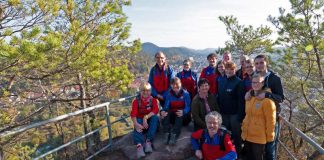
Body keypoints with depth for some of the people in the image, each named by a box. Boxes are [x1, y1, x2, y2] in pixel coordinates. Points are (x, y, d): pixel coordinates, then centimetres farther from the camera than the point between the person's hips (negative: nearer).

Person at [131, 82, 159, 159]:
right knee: (137, 127, -32)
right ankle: (139, 145, -53)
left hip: (150, 120, 1)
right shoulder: (136, 101, -6)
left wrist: (146, 117, -34)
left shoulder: (153, 99, -3)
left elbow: (156, 110, -20)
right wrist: (136, 124, -37)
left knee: (155, 117, -30)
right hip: (140, 120, 0)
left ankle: (148, 141, -35)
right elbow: (133, 114, -18)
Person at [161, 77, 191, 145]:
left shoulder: (185, 94, -6)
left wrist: (183, 112, -37)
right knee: (165, 113, -29)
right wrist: (163, 111, -31)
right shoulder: (169, 94, 2)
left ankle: (174, 135, -38)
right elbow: (166, 106, -7)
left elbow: (188, 106, -14)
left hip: (182, 114, -2)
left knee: (180, 115, -36)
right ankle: (166, 134, -33)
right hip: (172, 115, 3)